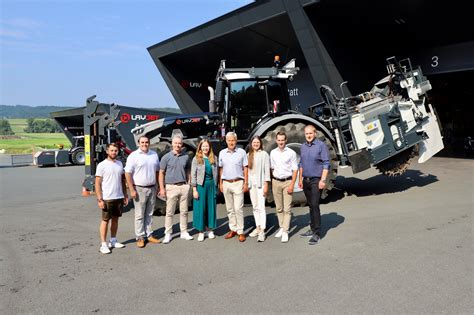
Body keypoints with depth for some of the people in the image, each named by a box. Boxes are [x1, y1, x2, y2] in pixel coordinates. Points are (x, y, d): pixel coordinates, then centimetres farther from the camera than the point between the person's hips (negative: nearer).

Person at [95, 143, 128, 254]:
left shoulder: (120, 164, 9)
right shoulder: (102, 165, -8)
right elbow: (97, 183, -9)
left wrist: (125, 195, 11)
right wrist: (99, 199, -15)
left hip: (119, 197, 5)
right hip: (107, 198, -5)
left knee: (115, 219, 13)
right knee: (105, 220, 1)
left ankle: (113, 241, 25)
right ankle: (103, 244, 8)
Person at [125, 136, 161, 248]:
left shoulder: (154, 155, 9)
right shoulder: (133, 156, -6)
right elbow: (127, 173, -9)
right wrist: (132, 190, -14)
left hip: (152, 188, 5)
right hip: (139, 189, -5)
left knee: (149, 214, 12)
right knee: (140, 215, 1)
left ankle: (149, 235, 21)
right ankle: (140, 237, 9)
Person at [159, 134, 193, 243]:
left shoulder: (186, 156, 7)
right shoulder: (166, 157, -1)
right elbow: (161, 173, 0)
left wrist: (188, 184, 5)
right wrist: (162, 188, -6)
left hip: (184, 186, 3)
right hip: (171, 187, -3)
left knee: (184, 211, 9)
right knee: (169, 212, 1)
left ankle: (184, 232, 20)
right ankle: (168, 234, 12)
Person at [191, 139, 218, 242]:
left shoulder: (214, 158, 6)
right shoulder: (196, 159, -2)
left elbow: (216, 173, 10)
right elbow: (193, 175, -4)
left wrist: (215, 186, 5)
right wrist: (194, 189, -9)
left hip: (211, 185, 3)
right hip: (200, 185, -3)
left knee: (211, 207, 8)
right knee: (200, 207, 1)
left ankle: (210, 230, 21)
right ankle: (201, 231, 13)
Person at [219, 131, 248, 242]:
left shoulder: (241, 152, -1)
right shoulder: (222, 153, 8)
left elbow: (245, 168, 1)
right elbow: (221, 169, 13)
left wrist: (246, 183, -4)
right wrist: (220, 183, 9)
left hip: (238, 183, -4)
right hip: (226, 183, 4)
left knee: (238, 208, -6)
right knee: (230, 209, 10)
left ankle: (240, 231, 2)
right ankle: (233, 229, 20)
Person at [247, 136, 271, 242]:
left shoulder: (264, 154, -2)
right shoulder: (248, 155, 12)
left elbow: (267, 170, -5)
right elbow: (246, 169, 12)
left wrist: (266, 185, -10)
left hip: (260, 183, -5)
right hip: (251, 183, 5)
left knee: (261, 207, -8)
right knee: (255, 207, 9)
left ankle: (262, 231, -6)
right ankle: (258, 227, 19)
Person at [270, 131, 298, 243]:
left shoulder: (291, 153, -4)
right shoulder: (273, 153, 7)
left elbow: (295, 170, -4)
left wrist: (292, 184, -11)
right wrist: (272, 182, 10)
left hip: (287, 181, -3)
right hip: (276, 182, 4)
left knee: (287, 208, -4)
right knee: (279, 208, 11)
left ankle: (285, 232, 1)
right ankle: (281, 227, 23)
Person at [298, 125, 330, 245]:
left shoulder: (321, 145, -7)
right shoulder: (303, 146, 12)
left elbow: (326, 164, -10)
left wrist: (323, 180, -17)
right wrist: (300, 179, 16)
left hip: (316, 180, -6)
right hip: (306, 180, 6)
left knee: (315, 206, -10)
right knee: (311, 206, 13)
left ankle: (317, 234, -4)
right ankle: (313, 229, 23)